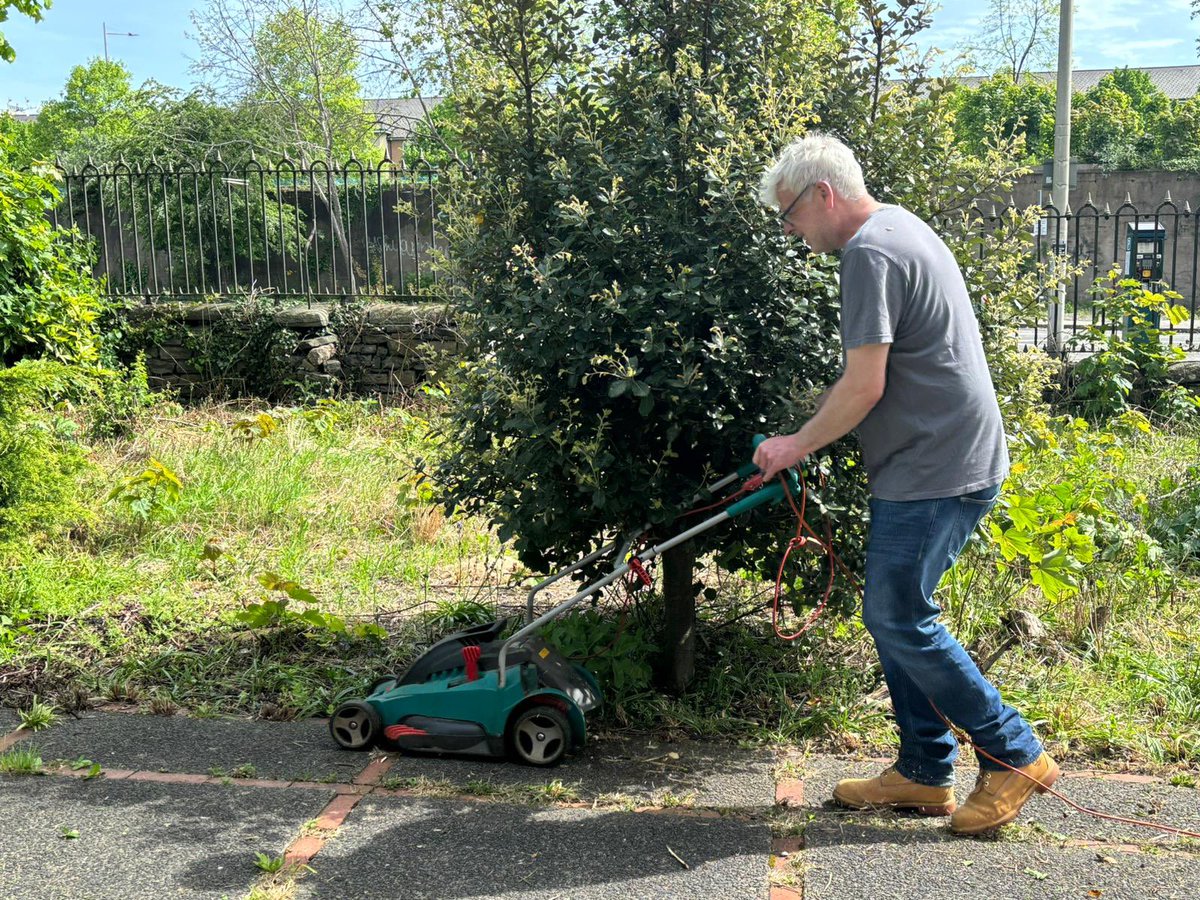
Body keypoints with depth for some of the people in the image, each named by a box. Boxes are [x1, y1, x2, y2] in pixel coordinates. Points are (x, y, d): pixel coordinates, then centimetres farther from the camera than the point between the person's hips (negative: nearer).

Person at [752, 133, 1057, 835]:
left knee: (899, 619, -5)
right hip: (949, 459, 11)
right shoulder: (901, 228, 18)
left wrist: (799, 445, -5)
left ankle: (1014, 755, 8)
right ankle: (924, 774, 20)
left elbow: (864, 388, -19)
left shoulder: (871, 251, -16)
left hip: (935, 470, -11)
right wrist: (811, 439, 23)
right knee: (896, 614, 13)